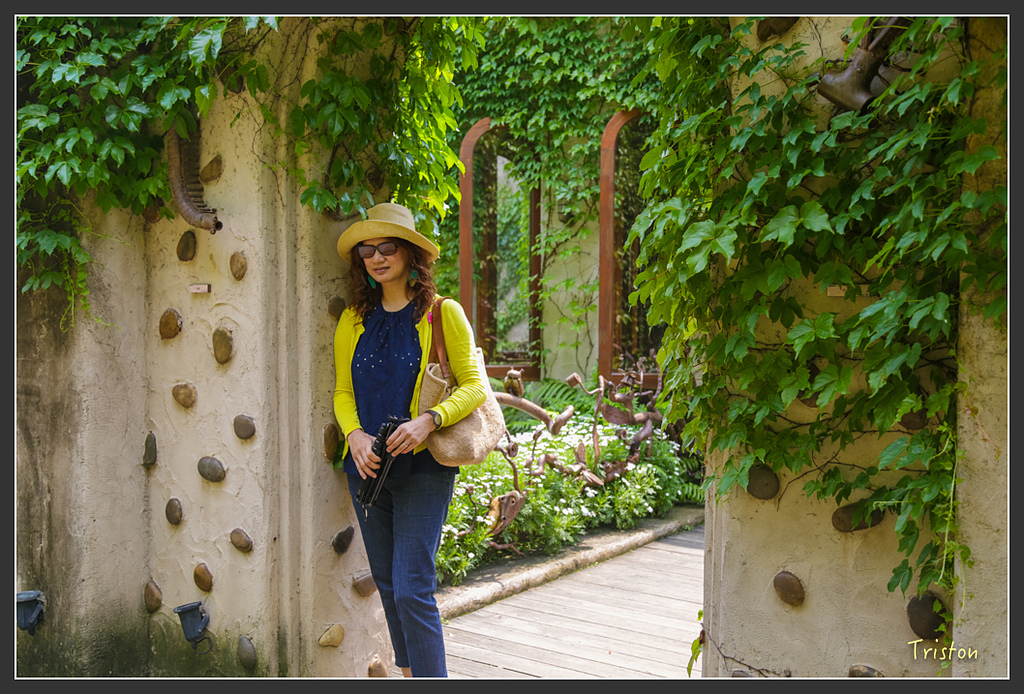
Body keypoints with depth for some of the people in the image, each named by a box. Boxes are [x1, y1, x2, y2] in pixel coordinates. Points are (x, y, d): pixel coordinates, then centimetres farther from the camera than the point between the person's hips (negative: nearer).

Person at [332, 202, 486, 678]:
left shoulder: (443, 313, -4)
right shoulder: (354, 320, 8)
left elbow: (473, 385, -4)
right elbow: (343, 393, 11)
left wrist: (429, 420, -21)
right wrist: (355, 434, -9)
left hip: (423, 465, -5)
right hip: (367, 465, 5)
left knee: (412, 589, -11)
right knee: (387, 583, 14)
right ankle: (410, 673, 32)